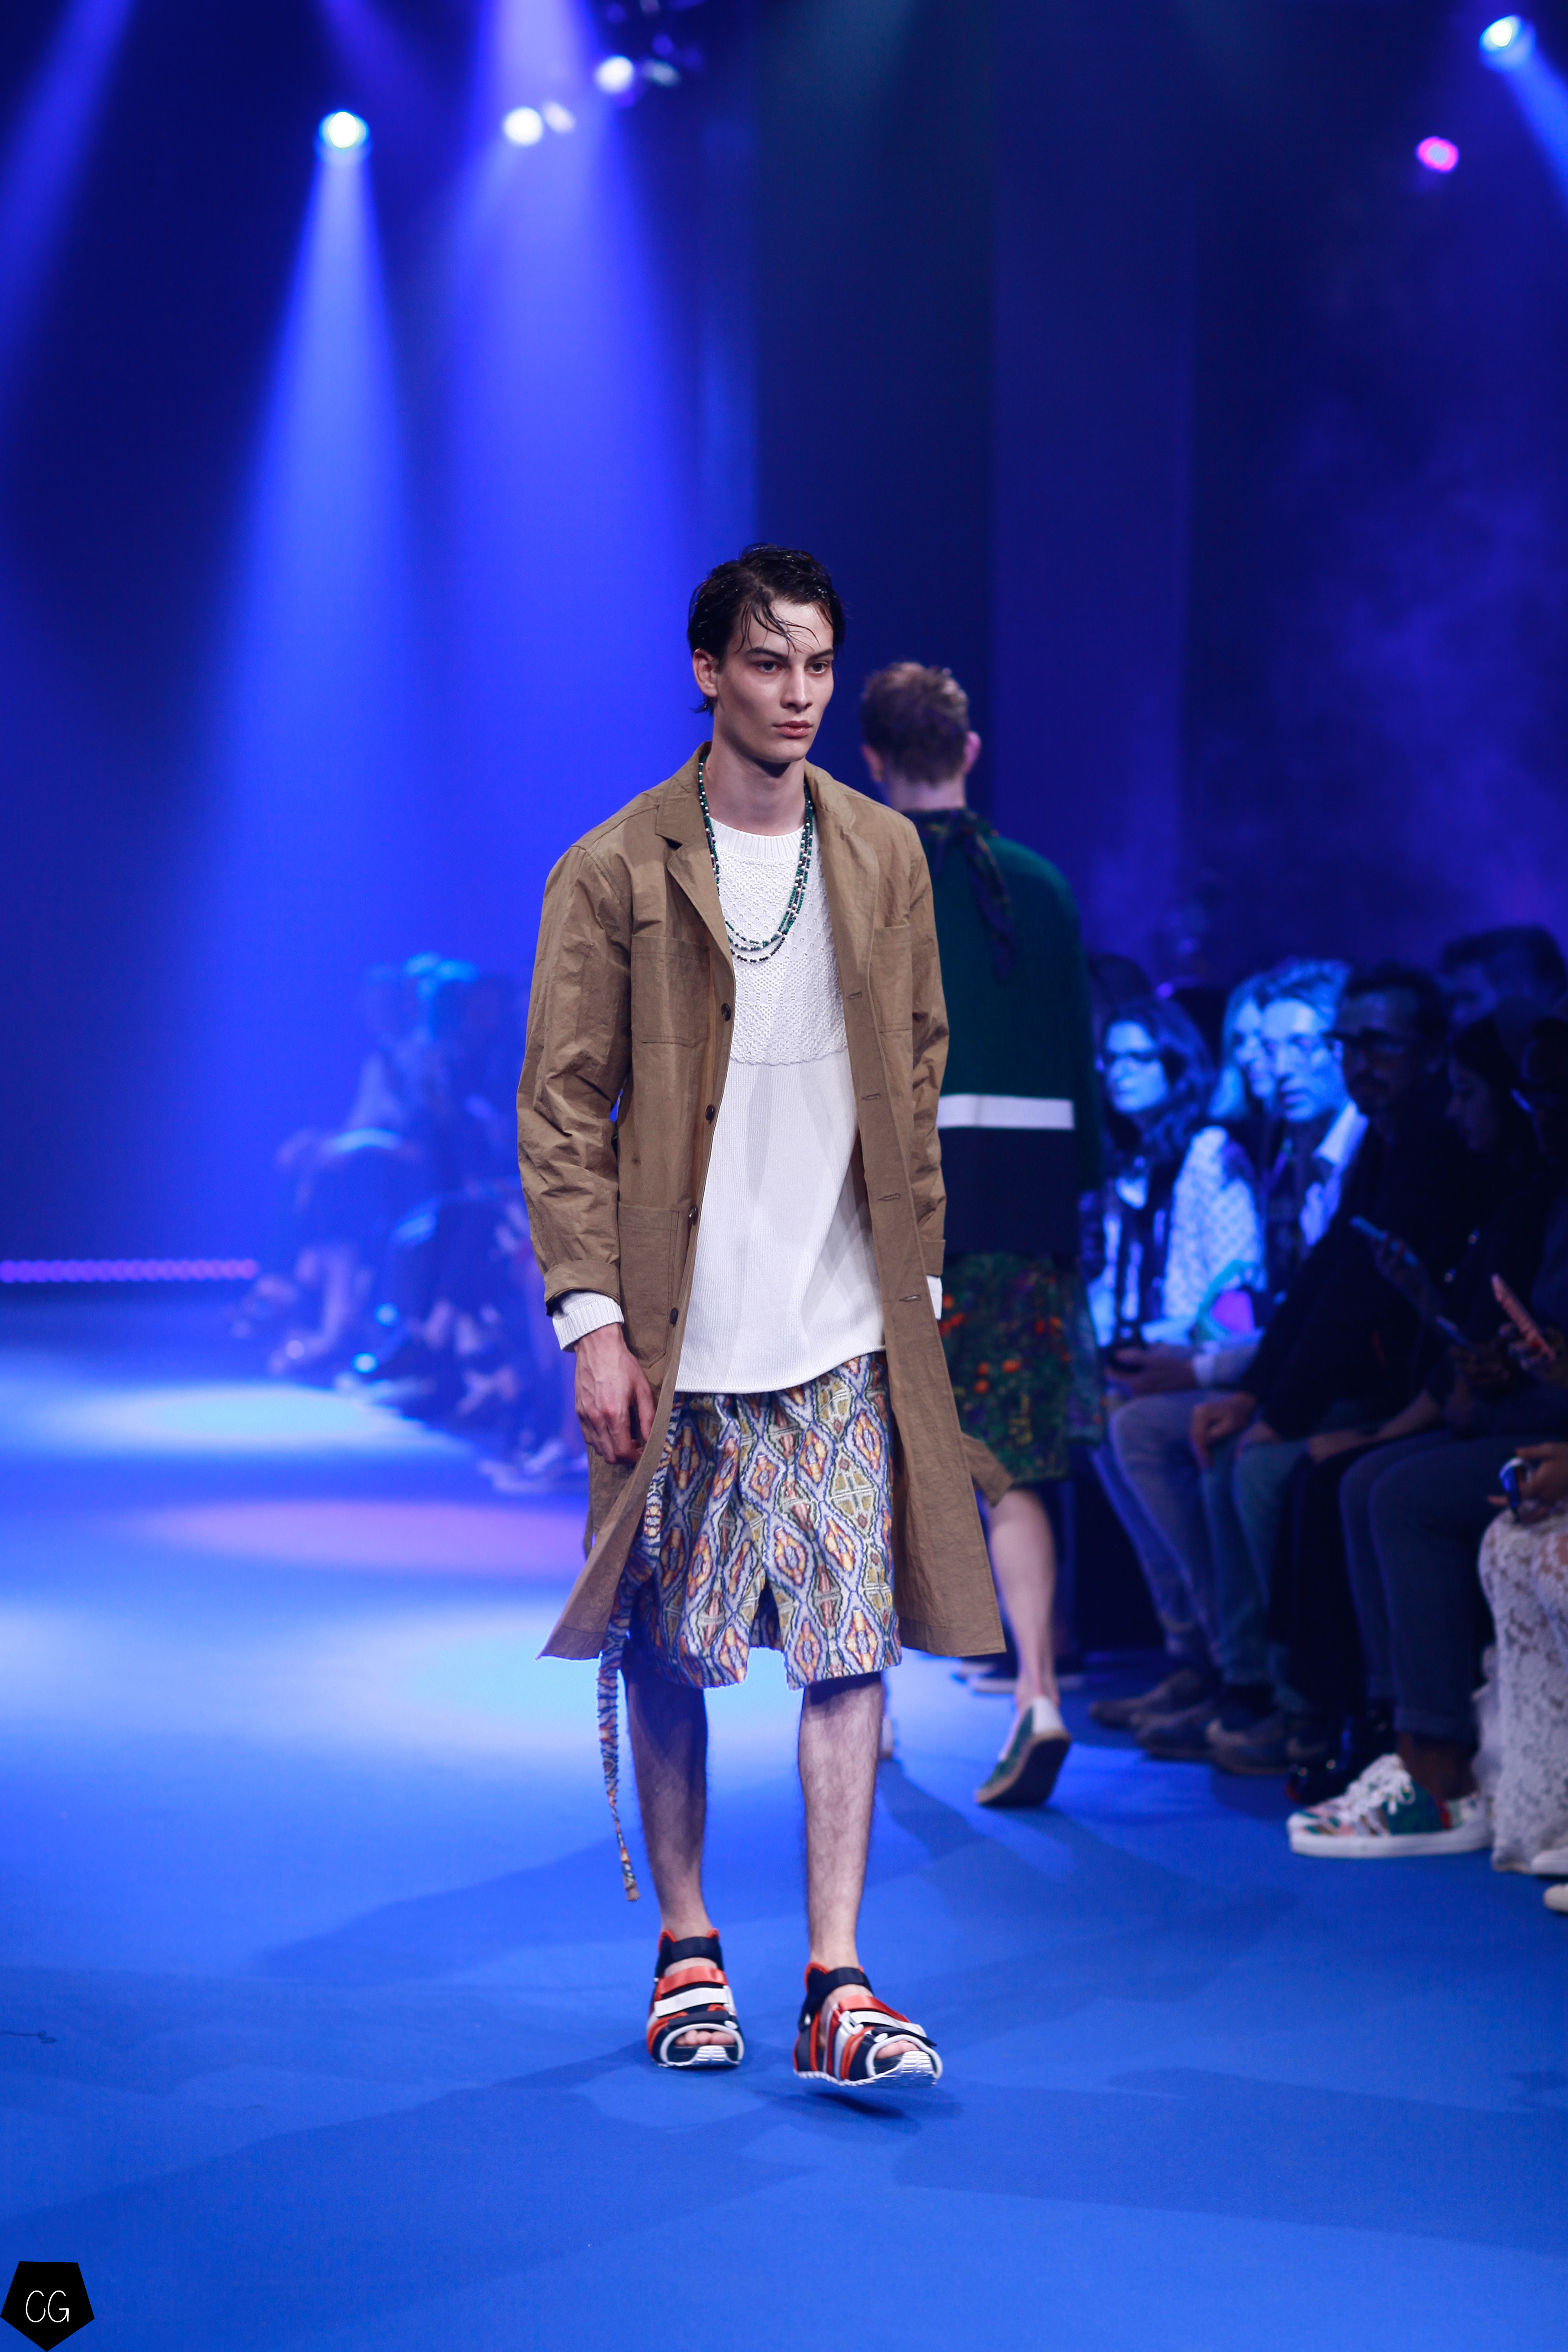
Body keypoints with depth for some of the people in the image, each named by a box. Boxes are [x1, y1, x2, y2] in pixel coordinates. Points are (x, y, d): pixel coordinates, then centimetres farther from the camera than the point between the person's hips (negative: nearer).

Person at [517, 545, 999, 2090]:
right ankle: (686, 1948, 23)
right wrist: (592, 1319, -9)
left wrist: (919, 1274, 10)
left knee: (851, 1648, -5)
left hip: (847, 1337, 2)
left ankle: (835, 1986, -2)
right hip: (677, 1340, -2)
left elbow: (917, 1085, 14)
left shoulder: (885, 858, 8)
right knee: (668, 1656, 7)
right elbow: (560, 1109, -3)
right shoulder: (615, 873, -2)